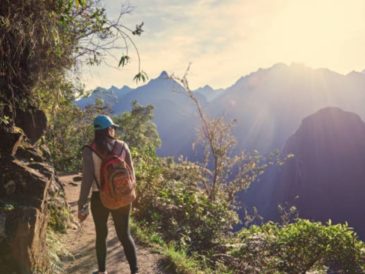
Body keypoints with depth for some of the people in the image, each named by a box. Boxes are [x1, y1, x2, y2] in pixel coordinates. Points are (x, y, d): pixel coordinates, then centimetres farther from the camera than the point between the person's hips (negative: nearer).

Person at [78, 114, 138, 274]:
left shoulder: (89, 150, -13)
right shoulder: (122, 146, -5)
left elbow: (87, 179, -17)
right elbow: (131, 173, 1)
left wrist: (82, 206, -11)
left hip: (100, 199, -1)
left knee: (101, 235, 20)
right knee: (125, 235, 14)